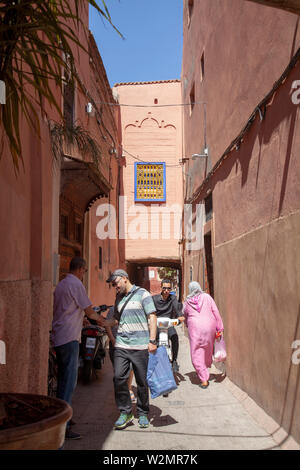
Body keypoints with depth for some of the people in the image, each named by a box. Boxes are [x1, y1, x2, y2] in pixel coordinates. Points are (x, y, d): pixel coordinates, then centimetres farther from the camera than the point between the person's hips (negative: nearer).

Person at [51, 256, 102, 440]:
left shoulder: (61, 284, 15)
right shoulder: (76, 284, -12)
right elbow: (89, 311, -7)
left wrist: (81, 319, 31)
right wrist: (100, 318, 12)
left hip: (58, 337, 10)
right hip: (69, 337, -10)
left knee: (63, 379, 17)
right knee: (69, 381, -7)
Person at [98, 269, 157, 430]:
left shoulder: (142, 294, -1)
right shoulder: (119, 298, 17)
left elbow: (152, 317, -4)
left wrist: (152, 341, -11)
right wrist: (106, 322, 1)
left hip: (140, 346, -4)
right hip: (121, 345, 5)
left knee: (142, 381, 5)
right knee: (119, 378, -4)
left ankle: (142, 414, 21)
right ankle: (125, 413, 12)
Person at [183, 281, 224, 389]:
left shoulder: (187, 302, 3)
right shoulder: (207, 297, 1)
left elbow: (184, 316, 15)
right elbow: (216, 312, -1)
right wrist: (220, 328, 3)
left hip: (195, 328, -2)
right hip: (209, 327, 2)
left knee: (197, 355, 3)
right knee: (208, 350, 21)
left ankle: (204, 380, 0)